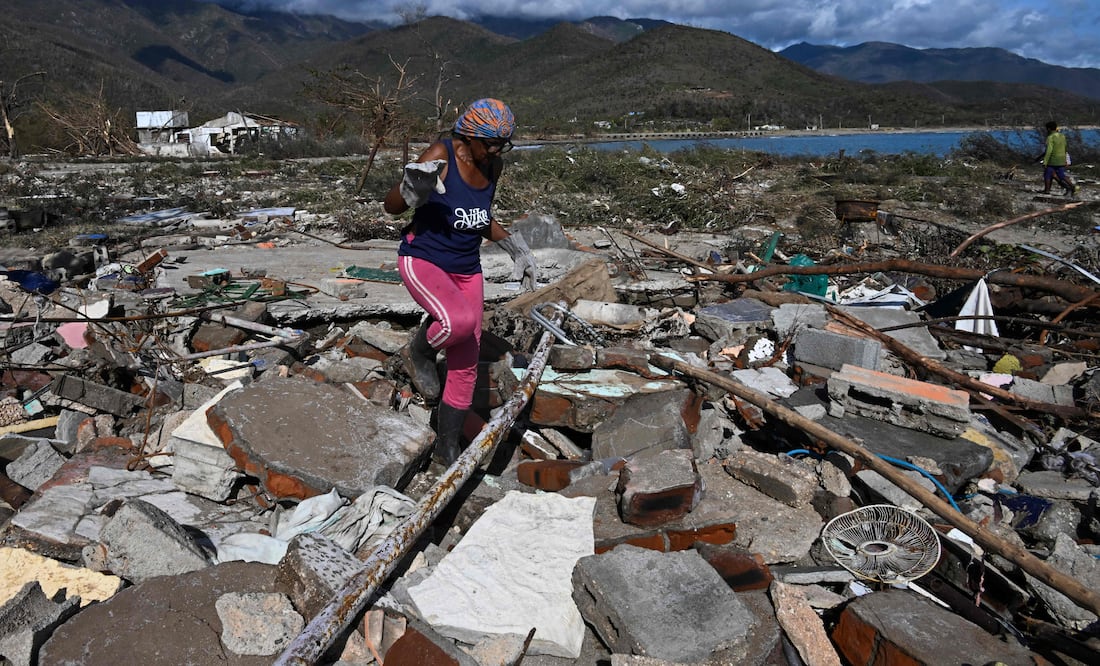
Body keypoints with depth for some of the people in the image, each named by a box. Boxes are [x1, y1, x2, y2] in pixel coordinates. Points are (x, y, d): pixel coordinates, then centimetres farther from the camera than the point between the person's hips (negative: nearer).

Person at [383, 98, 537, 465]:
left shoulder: (493, 167, 4)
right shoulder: (440, 156, -15)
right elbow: (390, 207, -14)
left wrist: (513, 246, 12)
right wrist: (412, 190, -35)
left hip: (466, 270, 6)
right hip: (422, 260, -6)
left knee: (465, 368, 5)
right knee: (461, 320, -35)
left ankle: (447, 447, 23)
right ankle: (418, 352, 1)